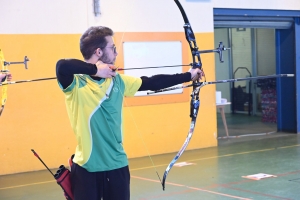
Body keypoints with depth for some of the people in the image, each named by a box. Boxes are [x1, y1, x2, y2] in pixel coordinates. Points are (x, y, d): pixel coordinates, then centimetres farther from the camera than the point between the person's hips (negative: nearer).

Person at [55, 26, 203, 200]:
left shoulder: (118, 81, 7)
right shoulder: (76, 82, -13)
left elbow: (152, 83, 15)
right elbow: (62, 66, -34)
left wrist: (188, 76, 20)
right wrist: (96, 69, -23)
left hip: (117, 165, 6)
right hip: (87, 168, -6)